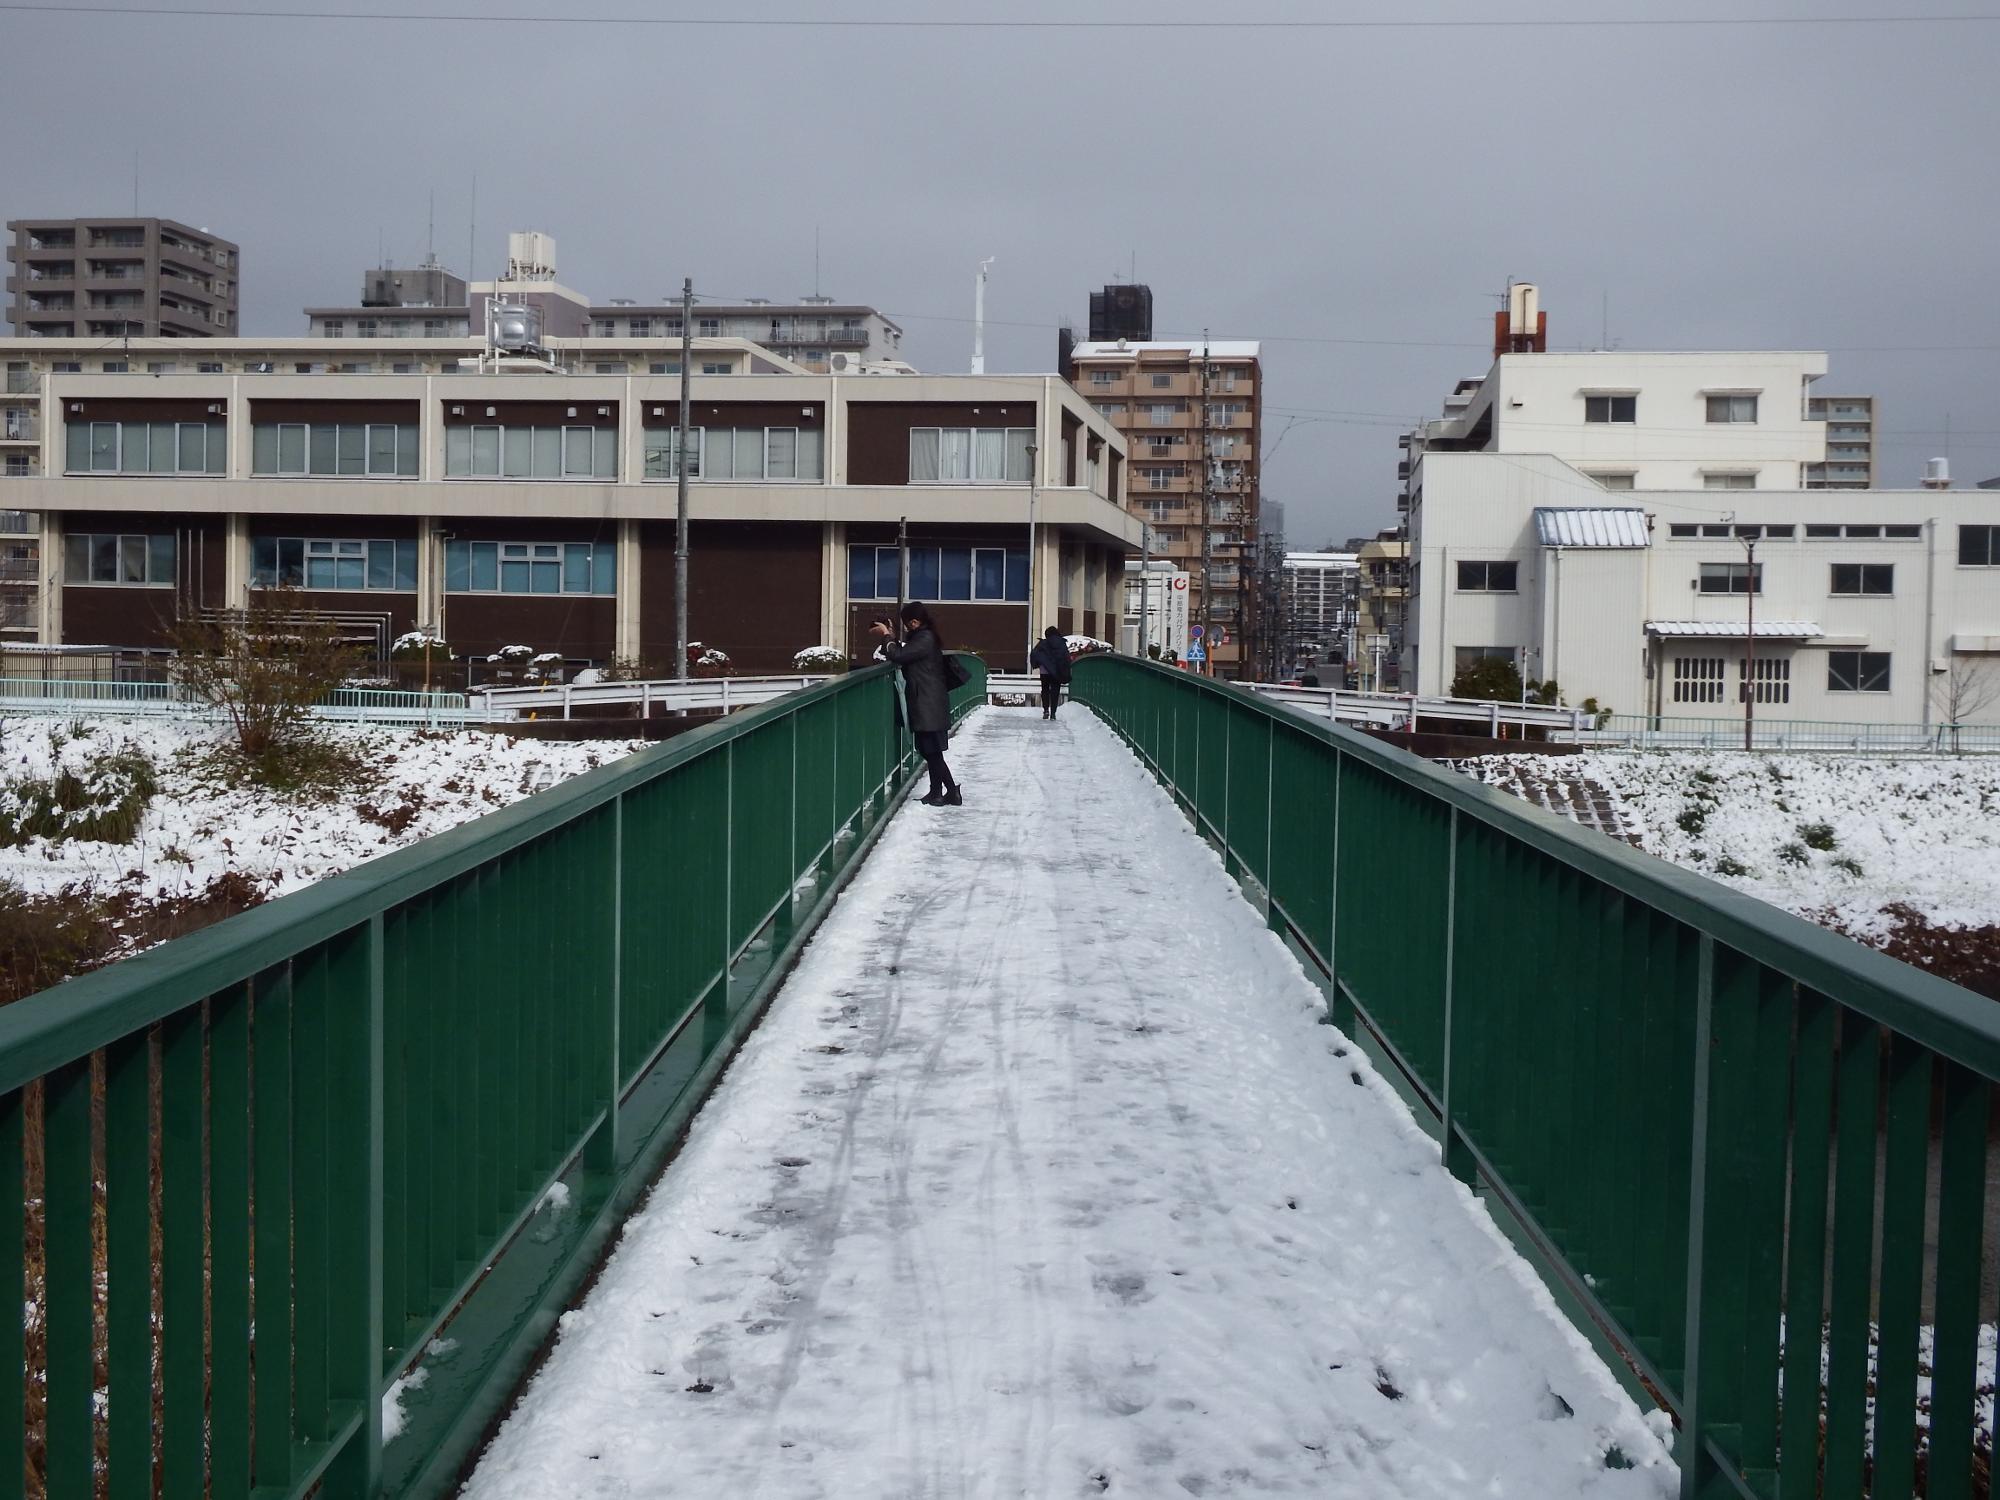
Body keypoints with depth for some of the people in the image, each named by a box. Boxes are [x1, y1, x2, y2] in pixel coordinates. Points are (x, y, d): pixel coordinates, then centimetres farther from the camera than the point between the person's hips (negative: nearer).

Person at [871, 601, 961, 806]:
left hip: (929, 705, -10)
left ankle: (953, 793, -8)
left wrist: (886, 635, -6)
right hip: (926, 704, 10)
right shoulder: (922, 637, 15)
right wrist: (891, 637, 7)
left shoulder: (924, 640, -15)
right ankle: (935, 793, 15)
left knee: (932, 751, -9)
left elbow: (898, 656, -19)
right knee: (930, 752, 11)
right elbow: (904, 654, 16)